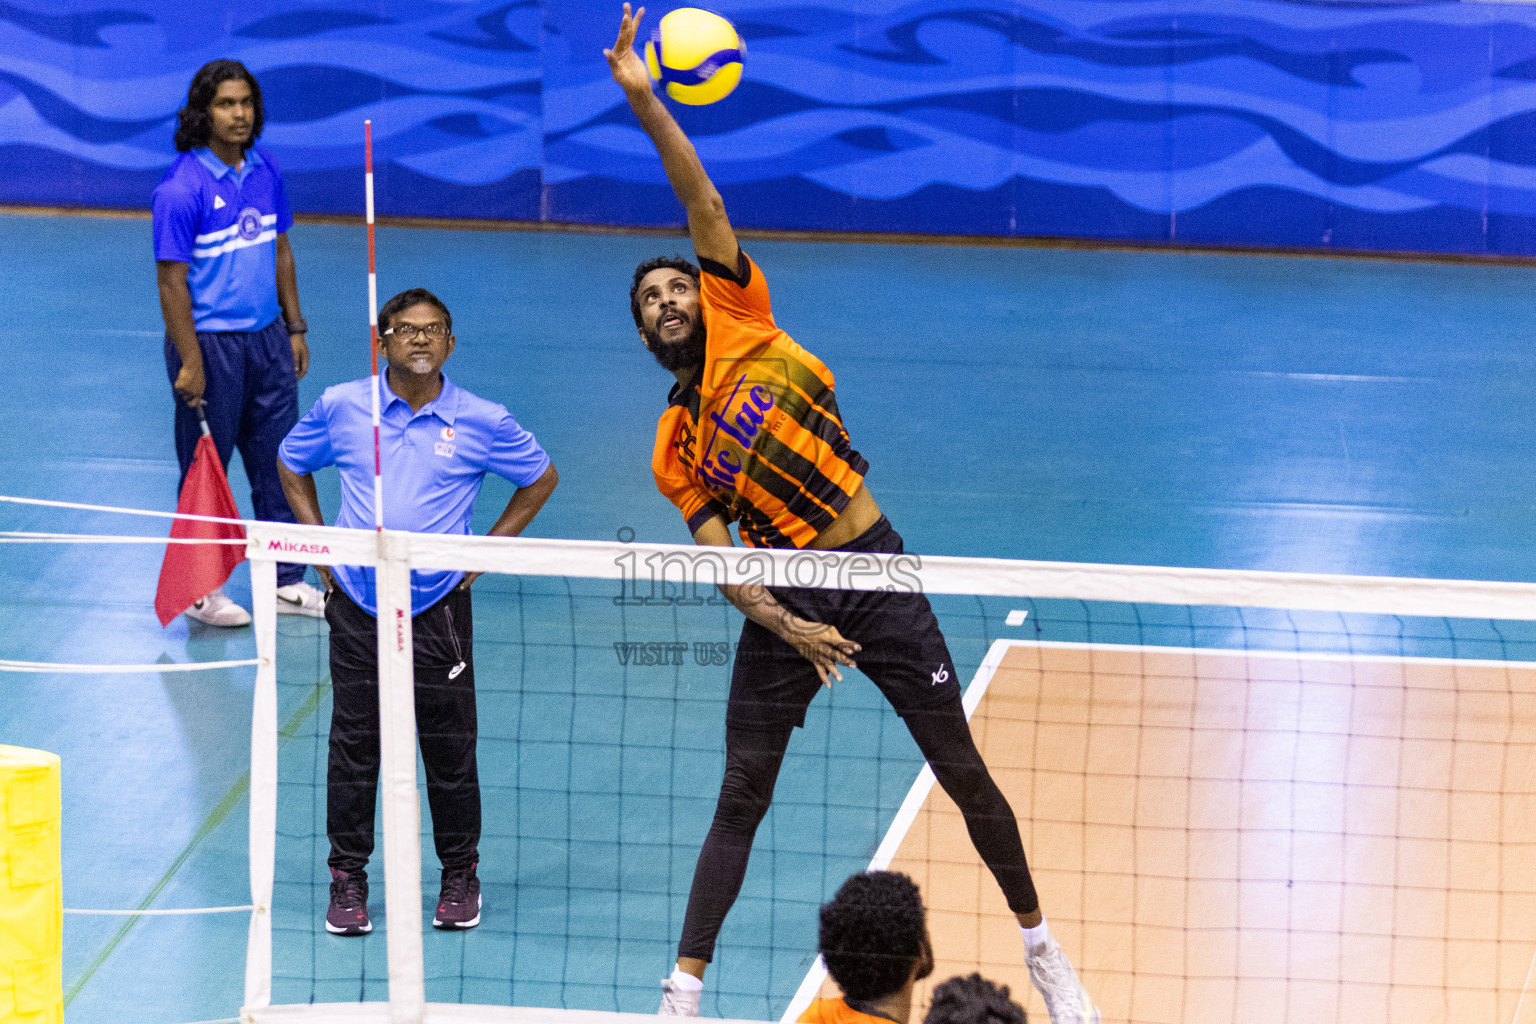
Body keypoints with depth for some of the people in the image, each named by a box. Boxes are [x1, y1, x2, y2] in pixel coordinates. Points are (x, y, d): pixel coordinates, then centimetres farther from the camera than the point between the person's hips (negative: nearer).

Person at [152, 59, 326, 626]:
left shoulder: (265, 170, 5)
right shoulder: (181, 189, -16)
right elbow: (172, 281, -15)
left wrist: (295, 328, 14)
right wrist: (189, 362, -16)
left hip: (266, 339, 7)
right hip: (210, 343, -6)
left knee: (279, 464, 11)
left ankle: (285, 581, 20)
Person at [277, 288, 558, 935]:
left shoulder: (481, 422, -2)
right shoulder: (342, 407, 1)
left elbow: (541, 479, 12)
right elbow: (291, 463, 18)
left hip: (439, 608, -1)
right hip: (357, 607, 1)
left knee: (450, 747, 3)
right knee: (354, 745, 3)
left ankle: (459, 875, 18)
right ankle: (348, 877, 14)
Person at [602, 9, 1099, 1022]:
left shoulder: (743, 327, 3)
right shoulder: (675, 449, 8)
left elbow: (704, 204, -6)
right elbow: (721, 560, -1)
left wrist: (646, 102, -17)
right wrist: (782, 625, -18)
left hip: (879, 576, -2)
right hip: (784, 606, 2)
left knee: (964, 772, 2)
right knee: (741, 798, -1)